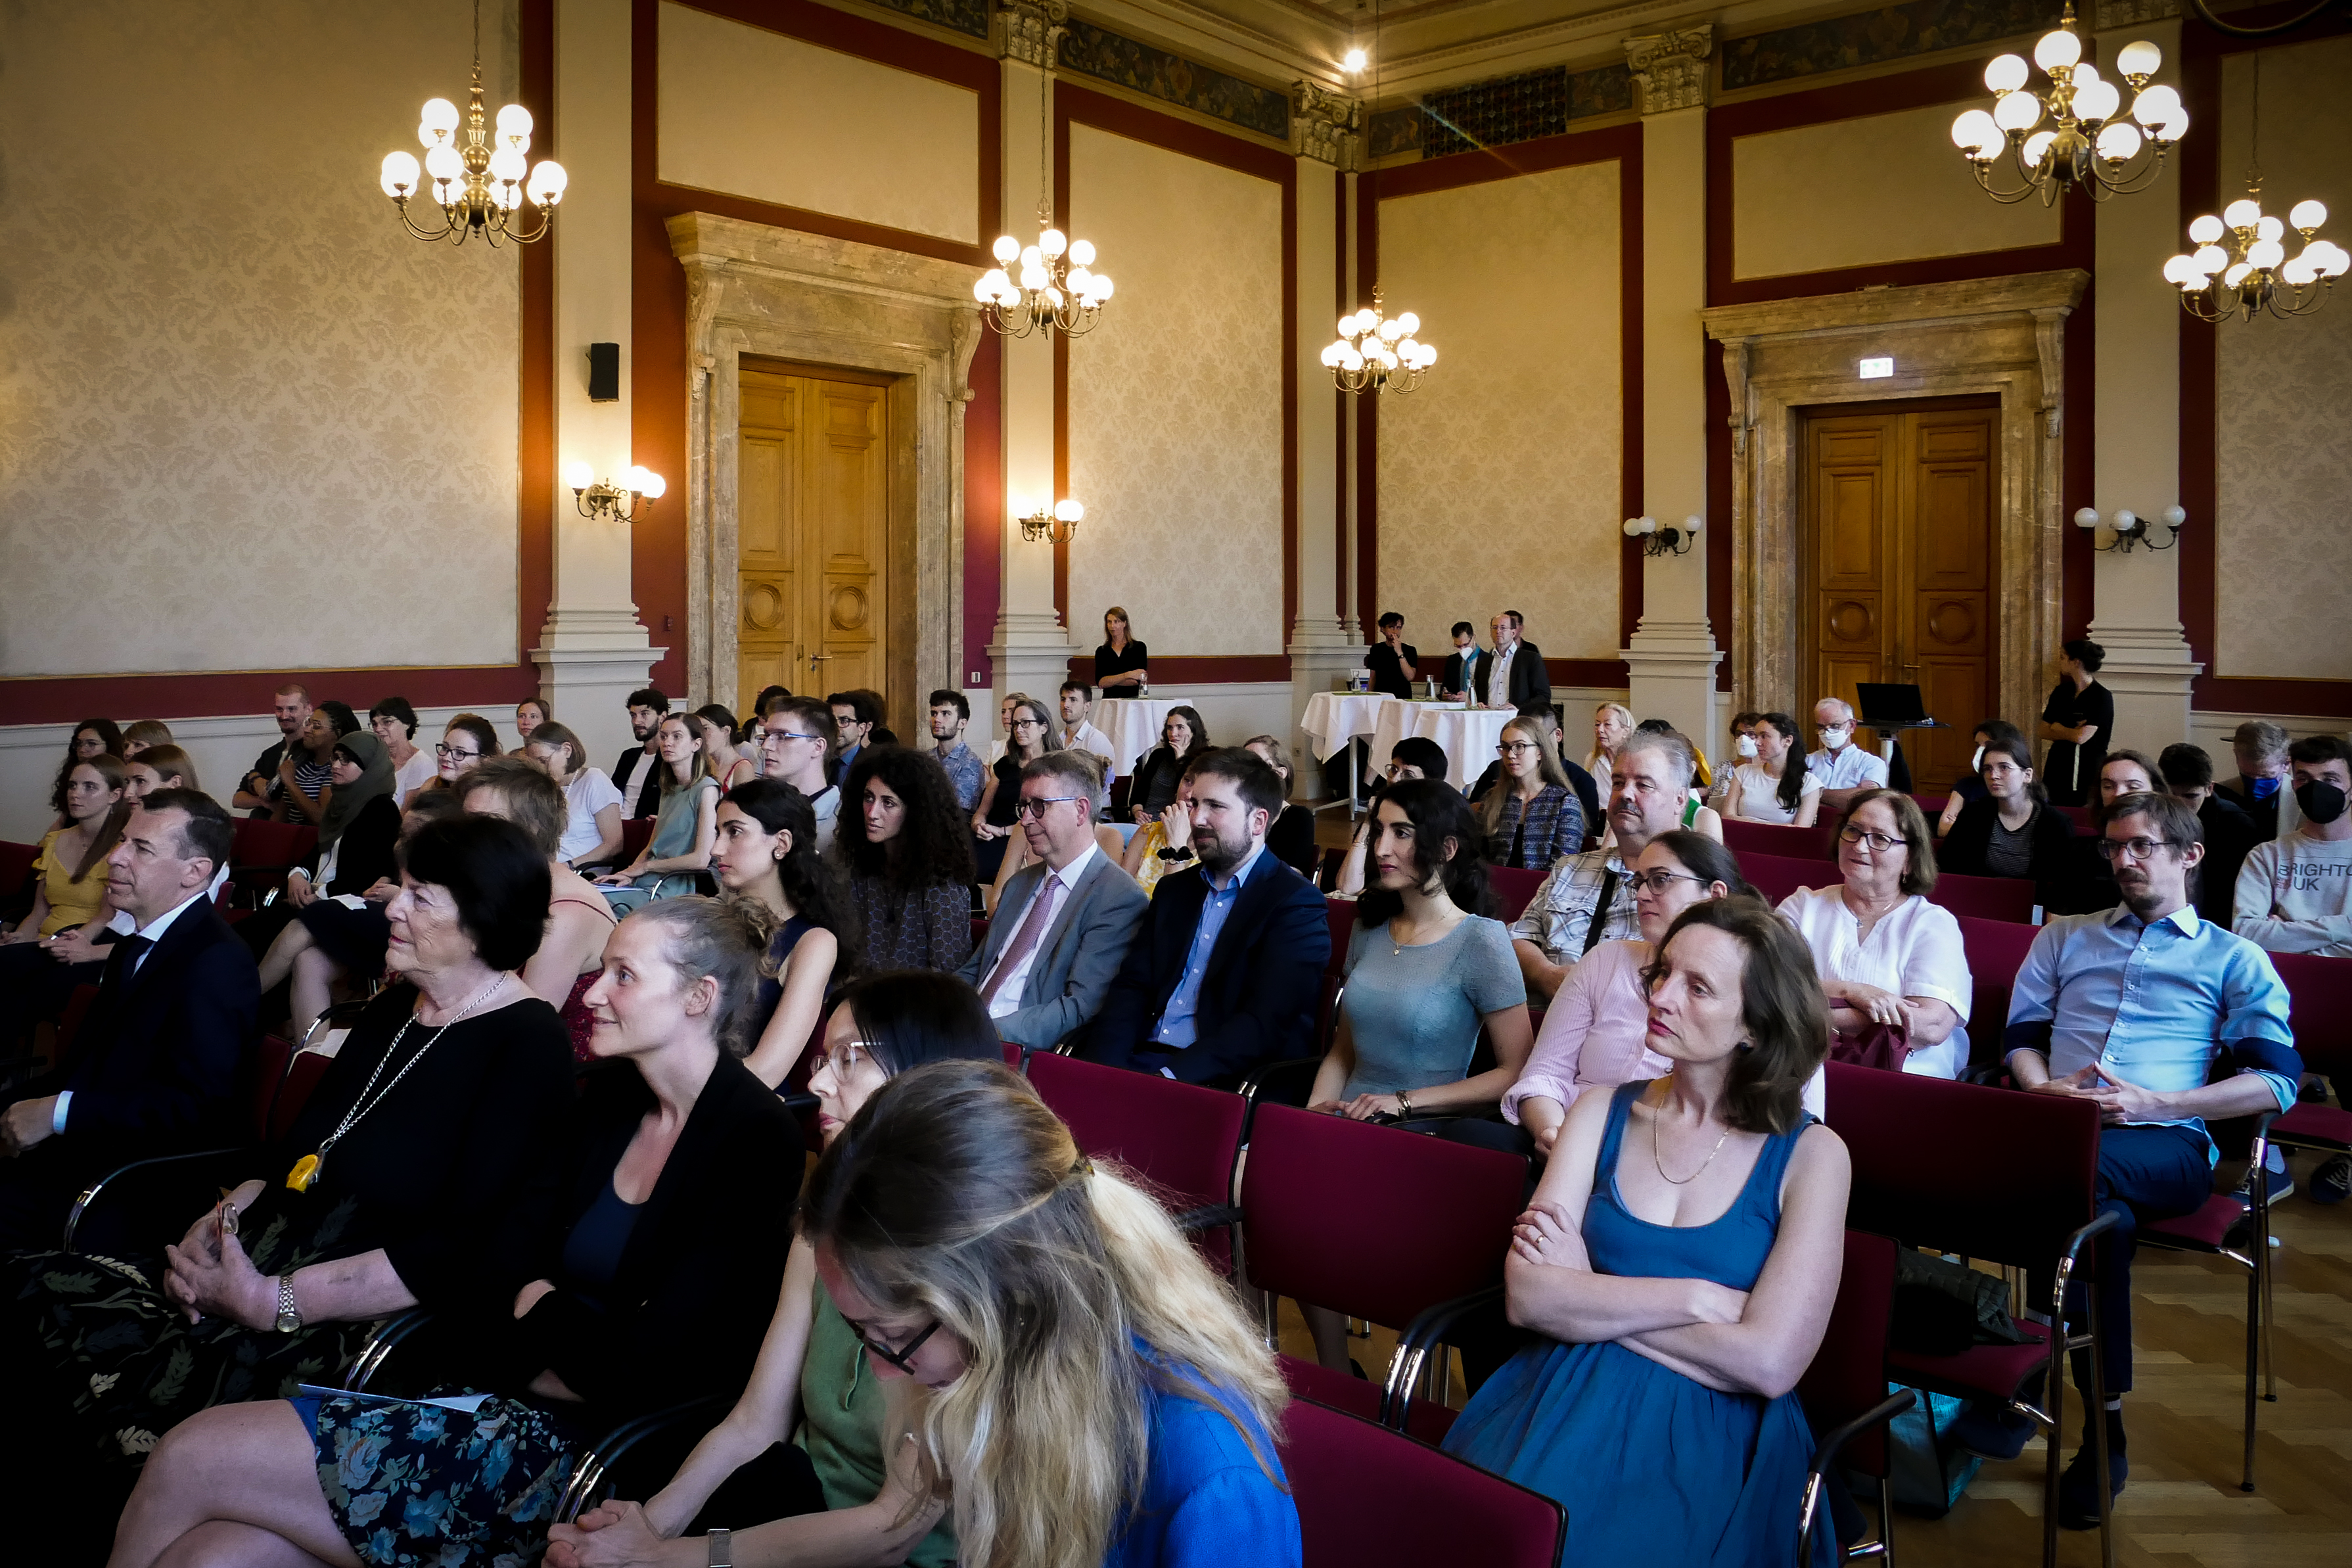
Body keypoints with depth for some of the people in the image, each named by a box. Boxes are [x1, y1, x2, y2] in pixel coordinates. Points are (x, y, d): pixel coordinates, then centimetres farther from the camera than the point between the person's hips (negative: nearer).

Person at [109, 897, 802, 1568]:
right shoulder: (609, 1096, 10)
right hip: (502, 1412, 7)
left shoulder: (755, 1140, -14)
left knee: (190, 1460, -8)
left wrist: (542, 1308, -2)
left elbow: (642, 1372, -17)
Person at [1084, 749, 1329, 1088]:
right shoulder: (1173, 889, 19)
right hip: (1138, 1062, 6)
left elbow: (1267, 1022, -14)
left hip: (1216, 1080, -6)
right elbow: (1132, 987, 11)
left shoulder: (1297, 905, -3)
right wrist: (1101, 1068, -8)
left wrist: (1171, 1075, -23)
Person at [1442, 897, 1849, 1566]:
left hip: (1712, 1434, -2)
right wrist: (1698, 1298, -11)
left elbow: (1768, 1363, -12)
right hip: (1565, 1402, 3)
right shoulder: (1604, 1114, 7)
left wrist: (1587, 1297, -5)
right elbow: (1526, 1297, -4)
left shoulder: (1810, 1155, -1)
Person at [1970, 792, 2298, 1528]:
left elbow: (2276, 1082, 6)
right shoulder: (2064, 937, 29)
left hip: (2168, 1146, -2)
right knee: (2100, 1208, -37)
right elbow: (2021, 1035, 21)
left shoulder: (2235, 960, 19)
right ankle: (2103, 1425, -27)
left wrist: (2153, 1103, -9)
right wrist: (2044, 1088, -4)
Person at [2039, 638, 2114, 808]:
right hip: (2058, 768, 6)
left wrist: (2056, 728, -1)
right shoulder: (2061, 692, 10)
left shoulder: (2102, 697, -9)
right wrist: (2070, 733, -9)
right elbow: (2044, 732, 7)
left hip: (2088, 775, -6)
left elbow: (2082, 737, -17)